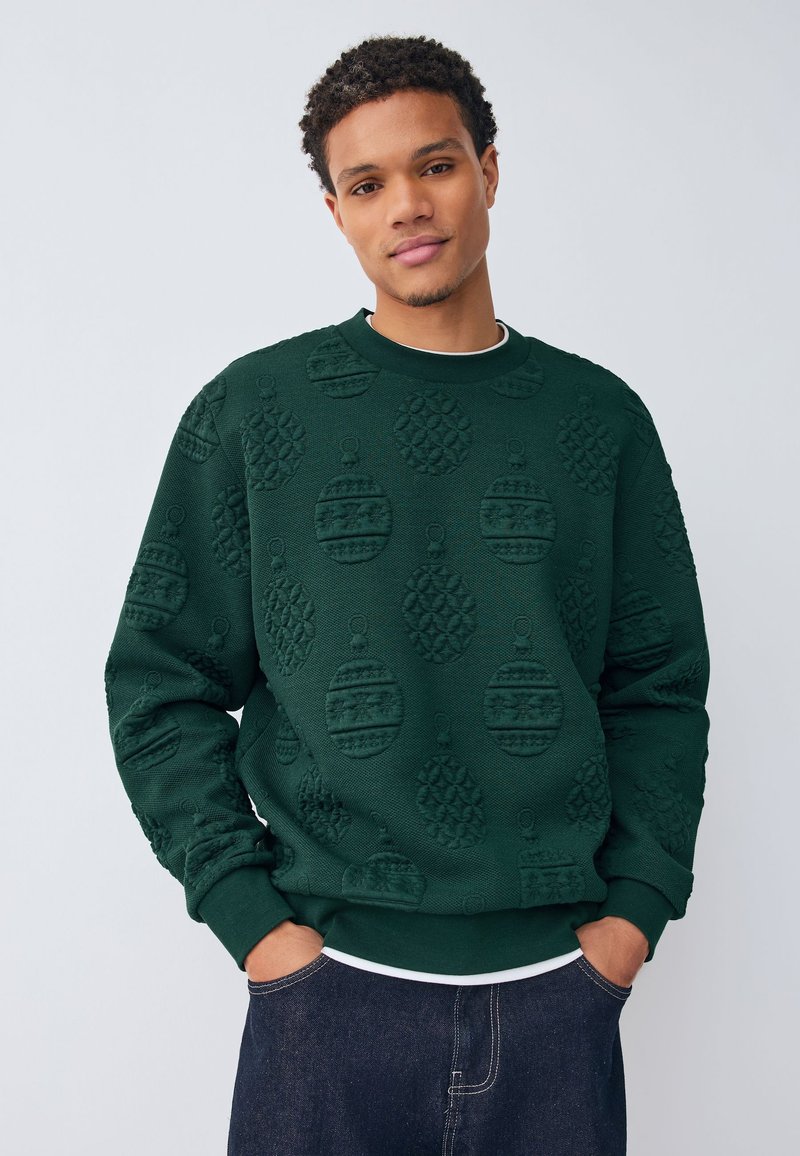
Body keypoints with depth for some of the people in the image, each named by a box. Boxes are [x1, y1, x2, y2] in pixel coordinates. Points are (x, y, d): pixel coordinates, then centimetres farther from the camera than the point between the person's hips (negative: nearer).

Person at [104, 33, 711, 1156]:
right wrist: (251, 916, -6)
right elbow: (161, 683, 1)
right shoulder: (253, 410, 0)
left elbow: (663, 685, 7)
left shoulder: (600, 418, 4)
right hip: (331, 985, -1)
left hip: (561, 986, 2)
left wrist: (636, 905, -2)